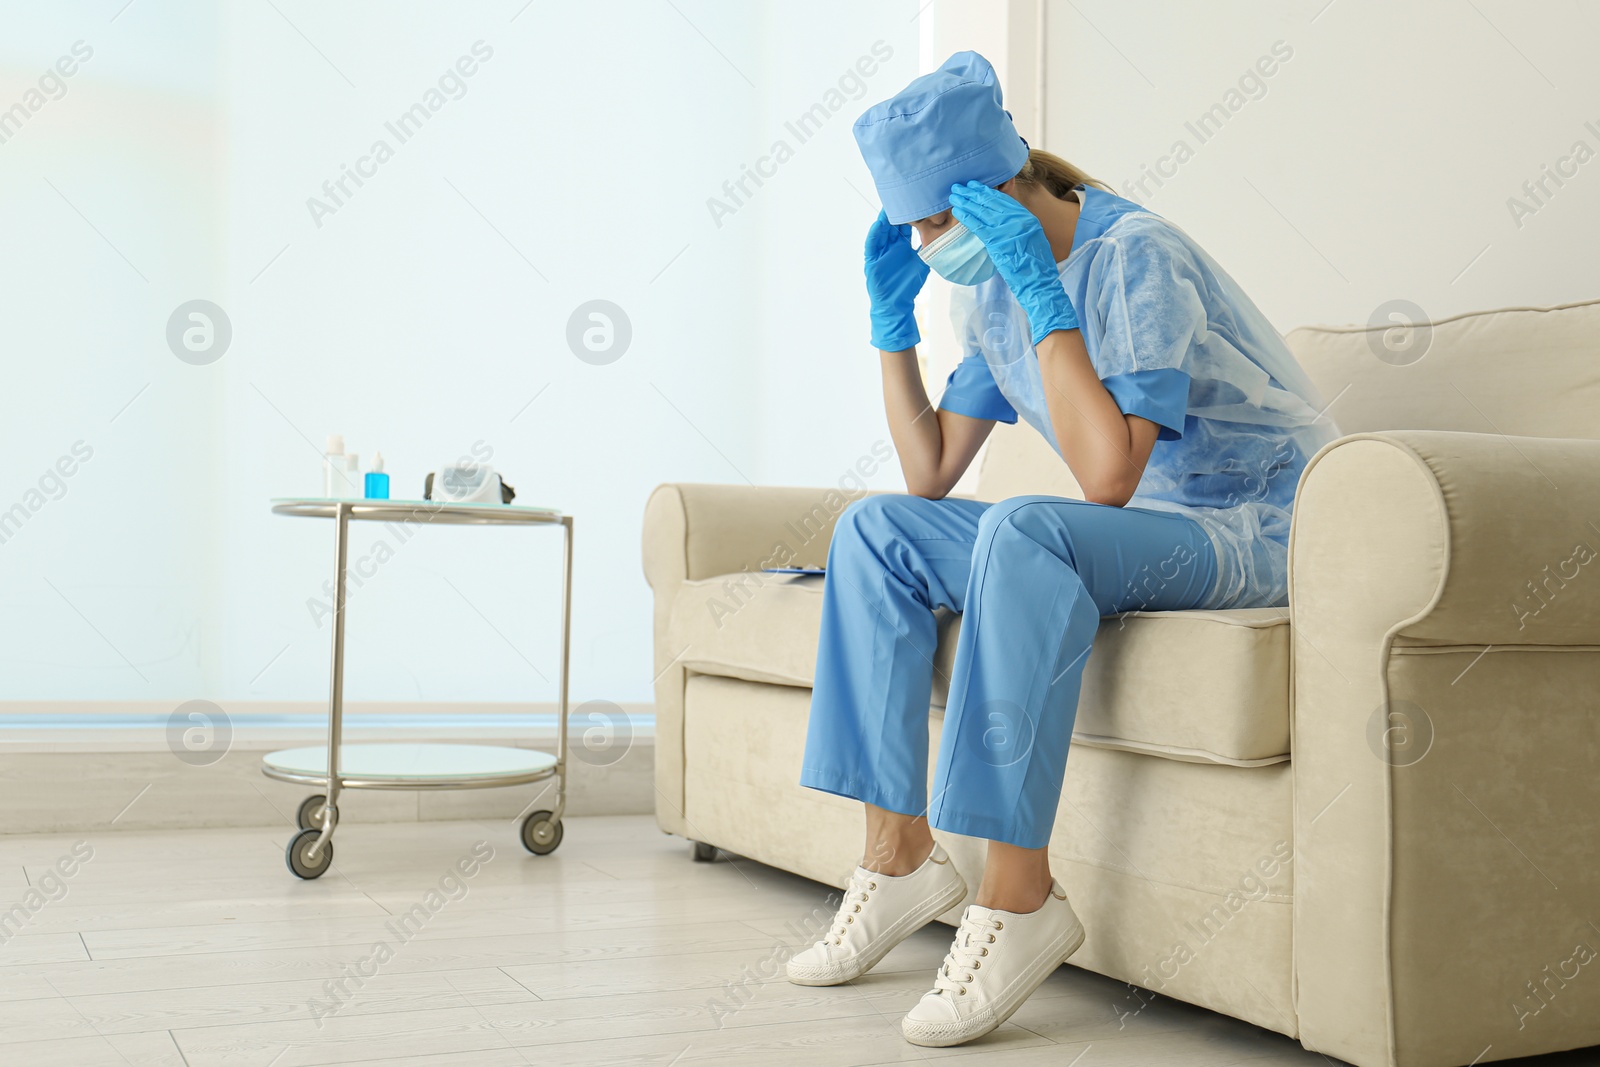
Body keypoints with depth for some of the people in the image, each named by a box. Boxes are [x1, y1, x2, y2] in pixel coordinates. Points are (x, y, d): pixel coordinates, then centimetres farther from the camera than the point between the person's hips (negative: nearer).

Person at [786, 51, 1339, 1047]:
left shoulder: (1135, 255, -19)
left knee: (1024, 531, -36)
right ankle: (901, 855, -5)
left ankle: (1019, 896, -29)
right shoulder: (994, 288, 6)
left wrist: (1044, 295, -29)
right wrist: (893, 320, 4)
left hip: (1259, 531, -8)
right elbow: (931, 473, 10)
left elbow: (1107, 478, -30)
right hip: (1135, 534, 8)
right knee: (875, 529, -4)